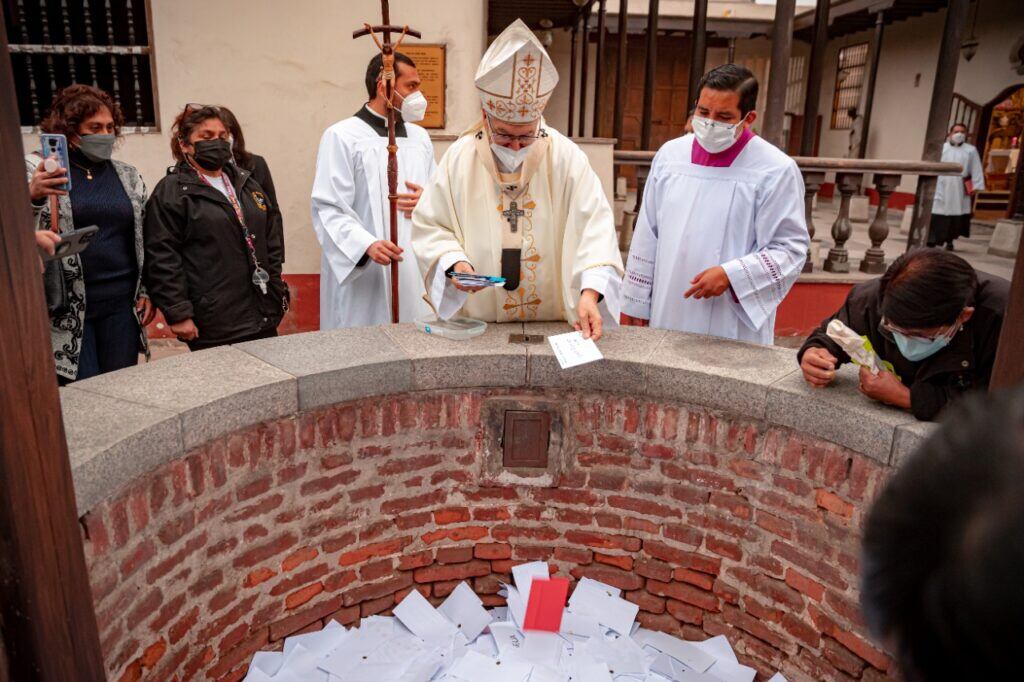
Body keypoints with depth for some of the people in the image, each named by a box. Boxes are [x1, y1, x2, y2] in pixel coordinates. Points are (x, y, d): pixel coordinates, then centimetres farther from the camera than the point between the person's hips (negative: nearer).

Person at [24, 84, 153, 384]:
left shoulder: (128, 176, 12)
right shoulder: (37, 169, 1)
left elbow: (144, 241, 16)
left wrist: (147, 291, 8)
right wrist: (32, 196, -22)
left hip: (121, 303, 3)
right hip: (66, 307, -3)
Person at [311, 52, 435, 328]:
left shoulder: (419, 136, 17)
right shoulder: (342, 136, -3)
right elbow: (328, 209, -11)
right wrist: (367, 245, -27)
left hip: (415, 275, 6)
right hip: (361, 277, -5)